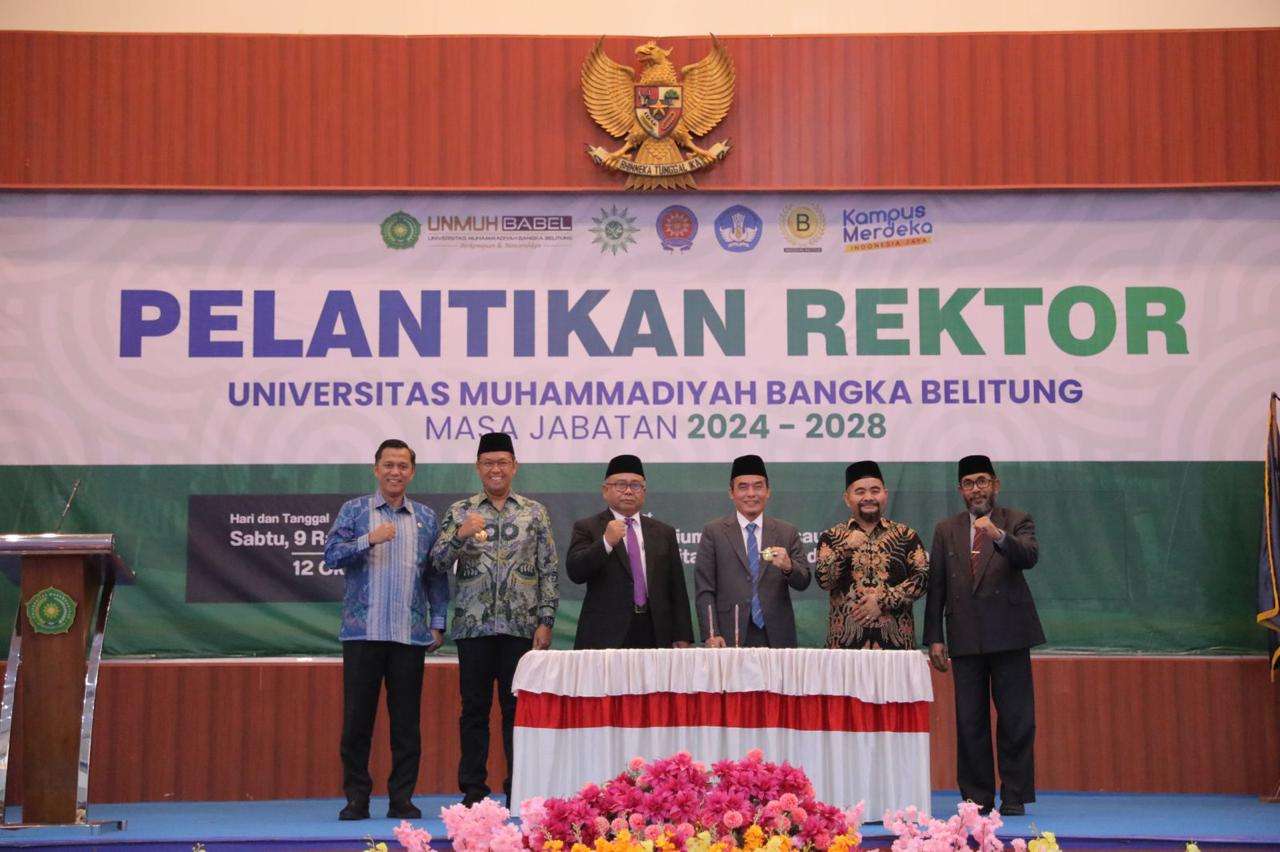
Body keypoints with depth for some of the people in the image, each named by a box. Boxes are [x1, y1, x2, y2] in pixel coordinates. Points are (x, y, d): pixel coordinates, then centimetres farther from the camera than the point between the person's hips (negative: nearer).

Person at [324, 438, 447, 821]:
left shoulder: (426, 518, 12)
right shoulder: (354, 510, 6)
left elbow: (436, 574, 13)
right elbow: (331, 555, -4)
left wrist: (438, 623, 6)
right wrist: (370, 539, -17)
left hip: (411, 633, 2)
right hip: (362, 632, -2)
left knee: (407, 720, 3)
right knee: (357, 718, 0)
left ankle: (402, 798, 11)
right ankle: (356, 797, 9)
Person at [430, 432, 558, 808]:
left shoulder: (535, 513, 7)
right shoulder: (460, 512, 7)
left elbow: (549, 571, 5)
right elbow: (438, 562, -2)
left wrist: (545, 622, -3)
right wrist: (461, 534, -20)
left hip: (521, 626, 0)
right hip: (473, 625, 0)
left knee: (518, 707, 3)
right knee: (474, 708, 4)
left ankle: (519, 790, 11)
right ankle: (473, 788, 11)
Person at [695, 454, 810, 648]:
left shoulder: (788, 533, 10)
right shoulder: (713, 533, 5)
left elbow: (803, 583, 4)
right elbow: (704, 591, 1)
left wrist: (788, 566, -18)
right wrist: (711, 635, -11)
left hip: (777, 639, 2)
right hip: (730, 638, -2)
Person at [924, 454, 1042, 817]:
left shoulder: (1017, 522, 4)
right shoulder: (946, 530, 12)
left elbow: (1029, 556, -16)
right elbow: (936, 586, 10)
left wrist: (998, 536, -35)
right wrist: (935, 638, 3)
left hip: (1008, 634, -3)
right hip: (965, 637, 3)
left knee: (1016, 719, -2)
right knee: (970, 722, 5)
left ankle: (1015, 796, 6)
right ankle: (977, 796, 12)